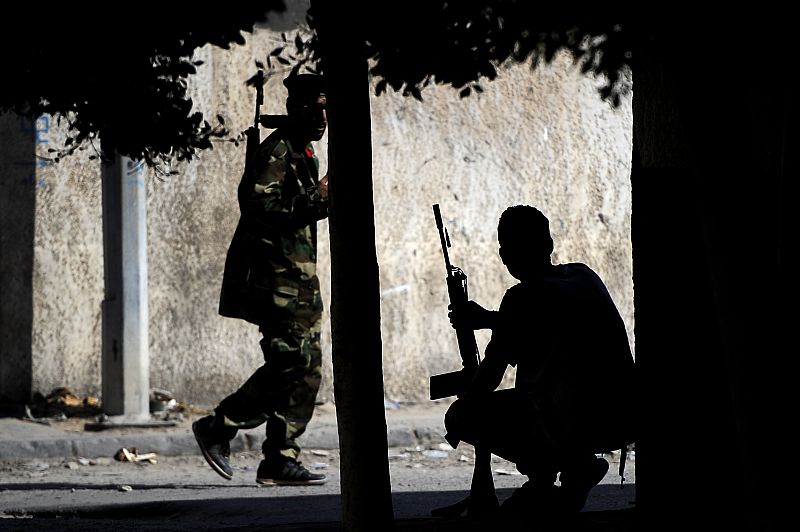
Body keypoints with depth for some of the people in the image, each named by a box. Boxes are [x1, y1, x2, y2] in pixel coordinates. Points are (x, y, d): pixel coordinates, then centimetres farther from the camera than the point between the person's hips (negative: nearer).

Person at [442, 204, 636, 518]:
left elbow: (489, 377, -4)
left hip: (579, 428, -8)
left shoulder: (523, 298, -10)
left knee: (460, 417, 1)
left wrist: (460, 416, 12)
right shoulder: (584, 276, 12)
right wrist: (487, 319, 37)